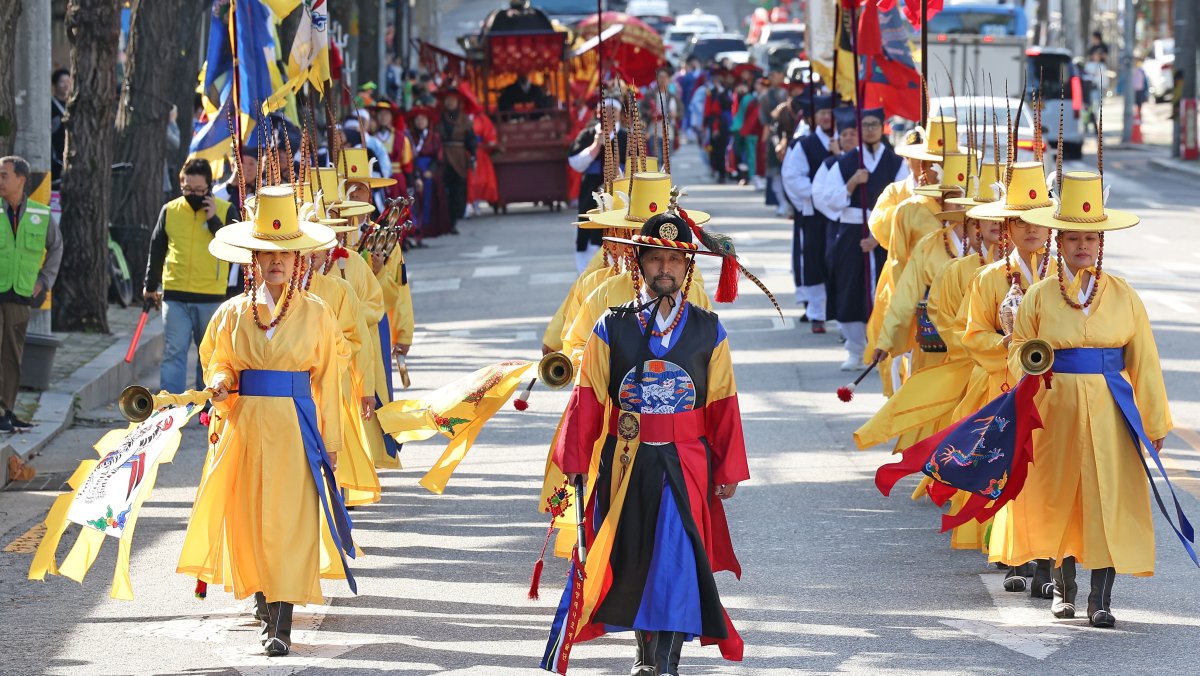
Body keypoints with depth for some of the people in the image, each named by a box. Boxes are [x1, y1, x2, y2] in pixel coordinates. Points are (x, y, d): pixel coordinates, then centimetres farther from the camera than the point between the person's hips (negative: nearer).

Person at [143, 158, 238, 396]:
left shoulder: (225, 210, 0)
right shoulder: (170, 211, 4)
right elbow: (156, 250, 14)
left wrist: (214, 220, -17)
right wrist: (150, 286, 16)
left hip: (211, 297, 0)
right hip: (175, 296, 0)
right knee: (173, 353, -7)